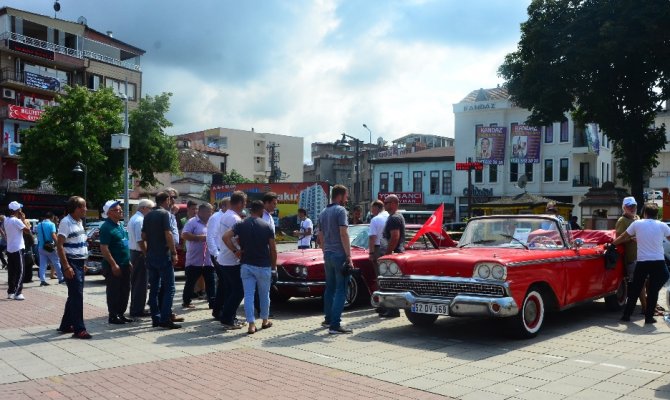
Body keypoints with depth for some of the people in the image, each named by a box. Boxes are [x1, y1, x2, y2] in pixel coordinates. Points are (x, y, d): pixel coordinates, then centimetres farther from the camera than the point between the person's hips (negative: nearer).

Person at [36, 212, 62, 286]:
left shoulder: (39, 225, 10)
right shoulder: (51, 224, -9)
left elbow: (38, 235, 17)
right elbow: (53, 235, -18)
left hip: (41, 247, 5)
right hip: (50, 247, -5)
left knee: (42, 264, 3)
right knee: (56, 263, 6)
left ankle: (42, 280, -3)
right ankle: (61, 278, 13)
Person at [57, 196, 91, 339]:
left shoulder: (79, 222, 13)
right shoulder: (66, 222, -13)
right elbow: (59, 245, -18)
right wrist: (66, 267, -22)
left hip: (80, 263, 9)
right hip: (71, 263, -9)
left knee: (74, 296, 15)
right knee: (77, 296, -8)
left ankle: (66, 325, 26)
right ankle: (79, 329, -4)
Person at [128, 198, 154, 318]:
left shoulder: (133, 218, 16)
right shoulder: (140, 220, -17)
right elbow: (140, 241, -23)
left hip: (133, 252, 11)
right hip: (140, 254, -11)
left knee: (135, 282, 15)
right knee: (141, 283, -4)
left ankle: (135, 309, 23)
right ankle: (137, 311, 0)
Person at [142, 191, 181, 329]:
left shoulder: (148, 216, 13)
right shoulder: (165, 214, -10)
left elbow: (143, 236, 14)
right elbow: (168, 235, -18)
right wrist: (174, 253, -15)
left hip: (151, 256, 8)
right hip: (164, 256, -8)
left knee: (154, 288, 10)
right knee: (169, 288, -5)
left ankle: (155, 319, 12)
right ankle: (165, 319, -9)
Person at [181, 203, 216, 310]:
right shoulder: (192, 222, -7)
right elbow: (184, 235, -18)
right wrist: (200, 237, -20)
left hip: (208, 260, 6)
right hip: (194, 260, -5)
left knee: (210, 282, 5)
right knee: (190, 282, 7)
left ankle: (213, 303, 8)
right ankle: (186, 302, 20)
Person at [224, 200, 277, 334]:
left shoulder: (241, 225, 0)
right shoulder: (267, 226, -4)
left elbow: (225, 237, -14)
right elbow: (273, 249, -3)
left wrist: (235, 250, -4)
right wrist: (274, 266, 8)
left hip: (246, 265, 1)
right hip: (264, 266, -1)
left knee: (248, 295, 2)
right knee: (264, 294, 15)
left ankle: (251, 324, -4)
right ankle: (265, 320, 28)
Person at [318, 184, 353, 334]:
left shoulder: (323, 213, 14)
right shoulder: (340, 210, -11)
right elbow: (344, 234, -17)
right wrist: (349, 256, -17)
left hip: (327, 255, 8)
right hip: (339, 255, -8)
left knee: (330, 288, 17)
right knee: (341, 290, -6)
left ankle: (328, 319, 24)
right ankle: (335, 325, -10)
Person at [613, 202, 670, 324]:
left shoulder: (637, 223, 1)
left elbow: (622, 238, 9)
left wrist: (611, 244, 23)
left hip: (642, 262, 1)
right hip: (658, 262, -1)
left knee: (635, 290, 11)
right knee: (653, 290, 6)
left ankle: (626, 315, 14)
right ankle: (649, 317, 8)